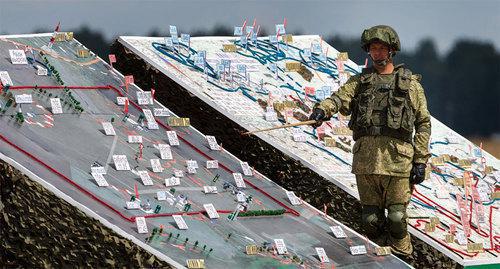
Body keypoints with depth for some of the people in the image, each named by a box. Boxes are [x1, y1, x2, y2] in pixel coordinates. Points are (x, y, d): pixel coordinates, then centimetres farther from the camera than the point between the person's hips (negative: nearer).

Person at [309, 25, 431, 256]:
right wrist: (322, 109, -27)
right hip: (365, 158, 3)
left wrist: (420, 161, -1)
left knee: (396, 217, -6)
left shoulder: (410, 83, 10)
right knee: (371, 218, 5)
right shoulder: (360, 80, 16)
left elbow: (423, 123, 8)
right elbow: (341, 97, -3)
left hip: (397, 158, -3)